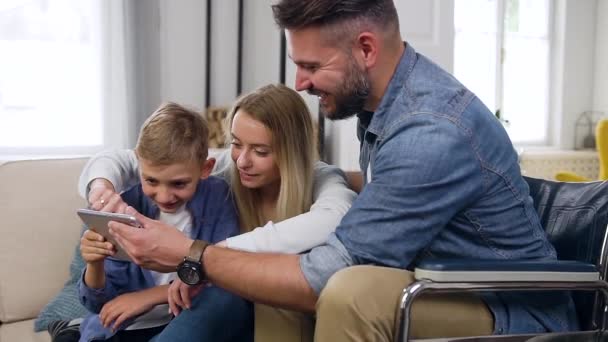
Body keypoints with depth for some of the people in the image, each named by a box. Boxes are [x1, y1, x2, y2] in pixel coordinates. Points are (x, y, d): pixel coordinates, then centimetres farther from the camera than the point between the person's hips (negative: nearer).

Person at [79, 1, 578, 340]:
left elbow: (326, 278, -26)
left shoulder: (432, 134, -29)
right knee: (280, 272, 4)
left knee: (353, 292, -35)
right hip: (440, 294, 9)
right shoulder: (382, 99, 0)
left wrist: (189, 256, -18)